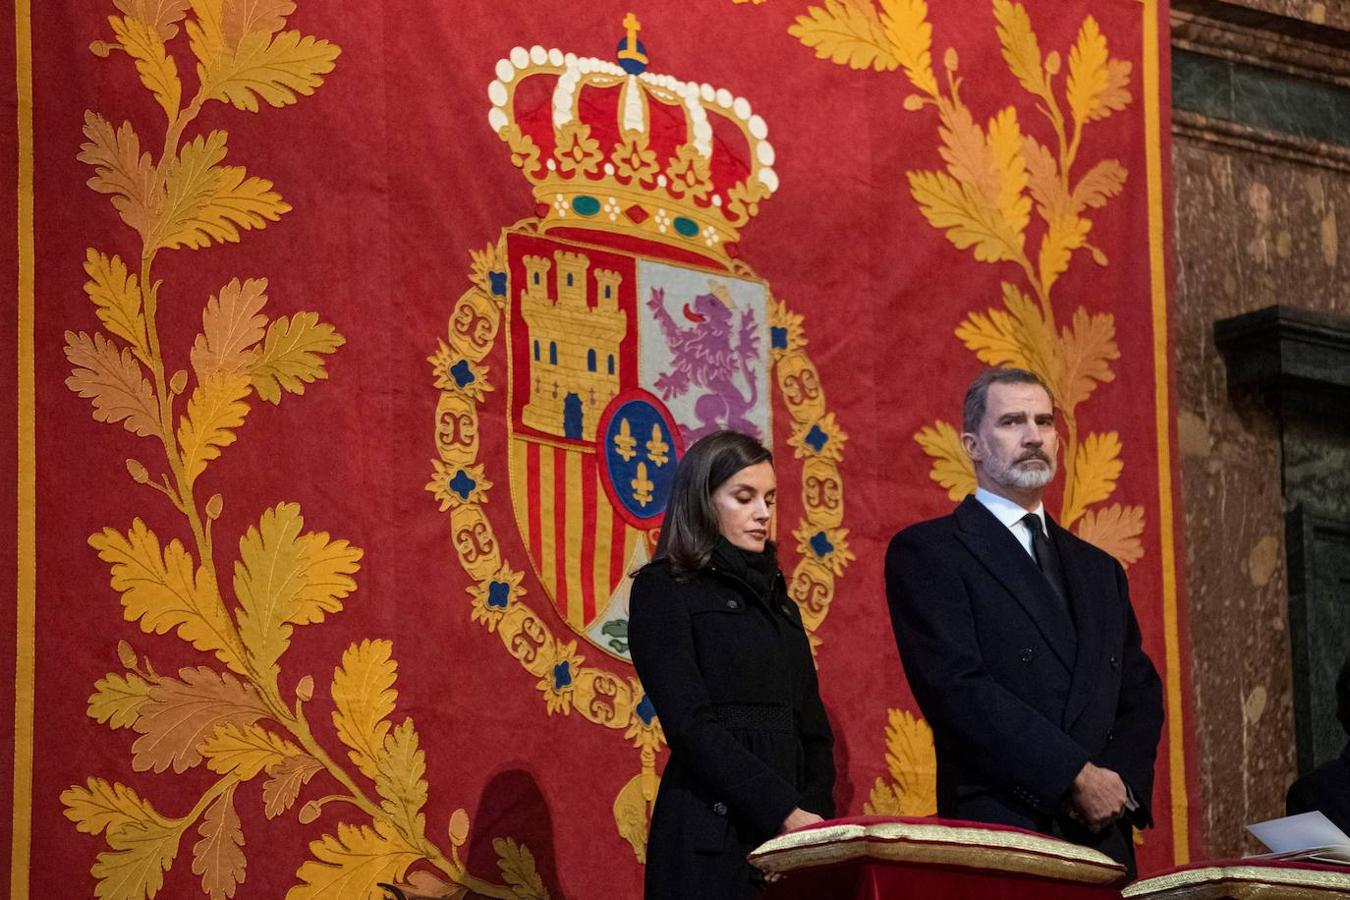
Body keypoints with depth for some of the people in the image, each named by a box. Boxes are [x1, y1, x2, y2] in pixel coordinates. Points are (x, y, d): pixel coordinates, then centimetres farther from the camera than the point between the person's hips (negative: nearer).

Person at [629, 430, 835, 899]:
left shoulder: (777, 601, 19)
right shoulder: (664, 590, 0)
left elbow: (812, 731, 15)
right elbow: (691, 727, -11)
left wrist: (814, 815, -5)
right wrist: (785, 812, -18)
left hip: (790, 840, 6)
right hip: (711, 839, -6)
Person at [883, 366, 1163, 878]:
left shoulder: (1098, 569, 20)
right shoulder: (926, 552, 0)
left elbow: (1140, 693, 17)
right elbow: (956, 687, -11)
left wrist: (1121, 782, -5)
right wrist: (1078, 776, -14)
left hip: (1103, 838, 5)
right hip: (999, 835, -5)